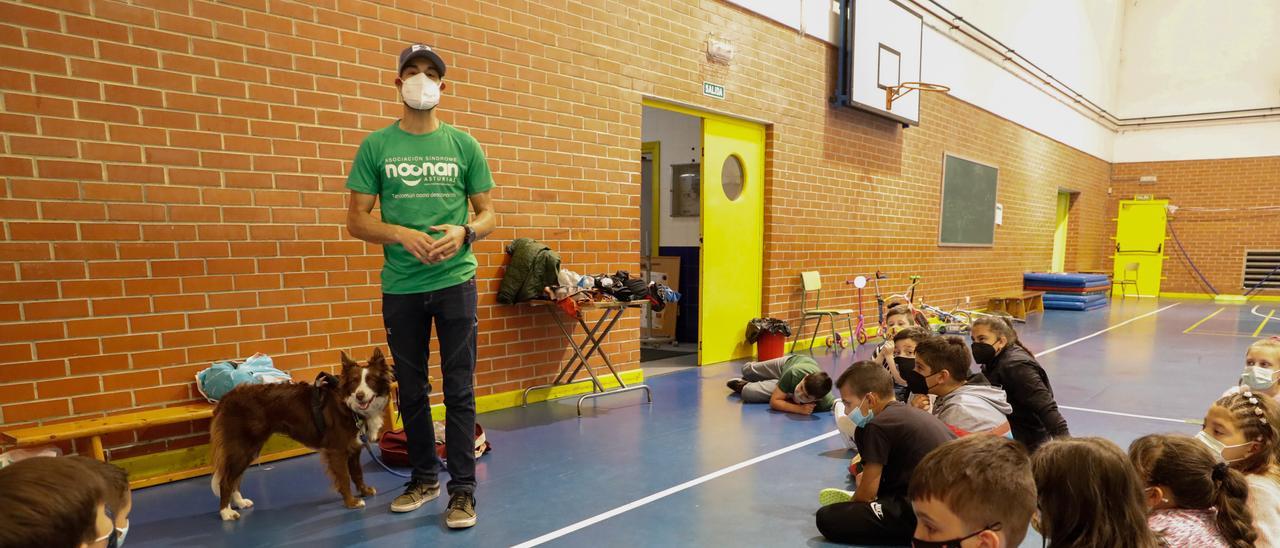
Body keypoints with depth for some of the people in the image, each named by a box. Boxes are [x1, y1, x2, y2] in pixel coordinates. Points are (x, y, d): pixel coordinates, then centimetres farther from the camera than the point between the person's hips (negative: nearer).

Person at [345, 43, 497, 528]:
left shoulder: (464, 144, 3)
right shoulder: (375, 146, 3)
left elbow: (488, 215, 5)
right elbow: (356, 221, 2)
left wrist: (463, 232, -16)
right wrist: (401, 235, -16)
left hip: (455, 280, -1)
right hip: (400, 286, 2)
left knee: (459, 390, 0)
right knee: (411, 389, 13)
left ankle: (463, 489, 11)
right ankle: (424, 478, 30)